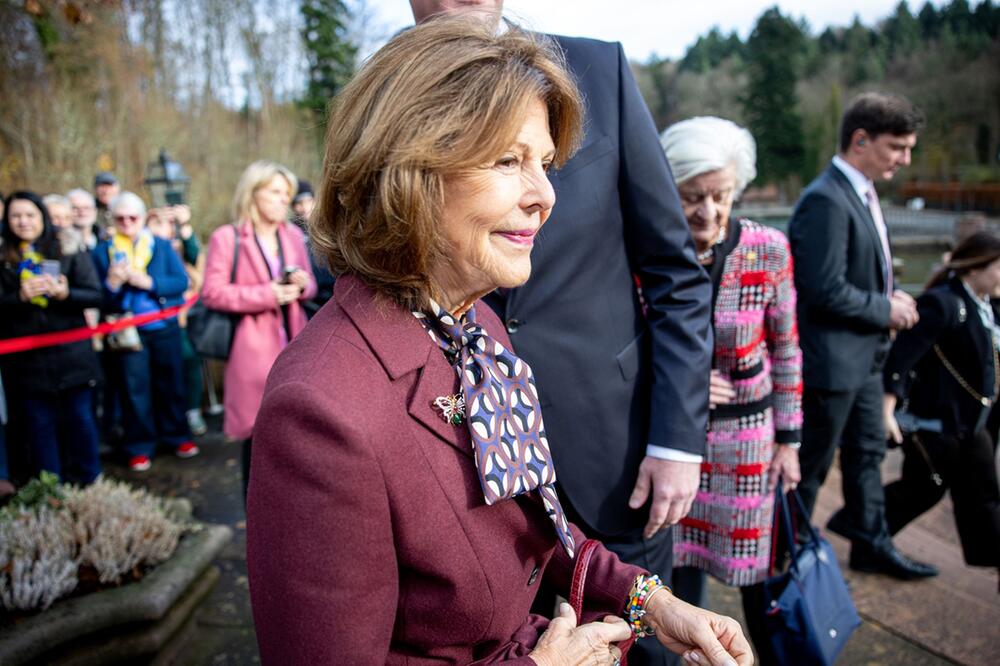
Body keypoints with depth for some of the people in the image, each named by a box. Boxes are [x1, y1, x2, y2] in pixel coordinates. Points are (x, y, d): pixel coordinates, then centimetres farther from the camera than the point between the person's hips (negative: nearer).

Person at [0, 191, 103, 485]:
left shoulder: (70, 251, 2)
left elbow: (95, 296, -3)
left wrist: (65, 293, -21)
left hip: (71, 353, -1)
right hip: (26, 358, 1)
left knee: (79, 418, 8)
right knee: (39, 424, 8)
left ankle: (89, 484, 22)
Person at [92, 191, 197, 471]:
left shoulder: (162, 245, 2)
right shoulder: (102, 251, 2)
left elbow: (181, 281, -8)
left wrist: (148, 282, -19)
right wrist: (112, 284, -21)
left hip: (165, 329, 1)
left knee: (171, 383, 11)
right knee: (134, 389, 5)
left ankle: (177, 435, 26)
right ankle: (140, 447, 16)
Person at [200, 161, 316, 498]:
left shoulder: (293, 235, 11)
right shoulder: (226, 238, -6)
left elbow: (310, 284, 19)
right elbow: (212, 292, -11)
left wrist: (302, 284, -6)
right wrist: (266, 294, -17)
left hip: (292, 345, 5)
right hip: (254, 348, -5)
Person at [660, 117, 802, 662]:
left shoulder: (768, 250, -13)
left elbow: (786, 348, -2)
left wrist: (789, 439, 0)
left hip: (746, 431, 0)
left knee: (754, 568, 12)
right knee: (680, 562, 13)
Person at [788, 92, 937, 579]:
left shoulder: (861, 194, 11)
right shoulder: (826, 201, -22)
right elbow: (825, 290, -26)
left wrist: (891, 297, 2)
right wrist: (886, 310, -13)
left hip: (863, 356, 10)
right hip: (829, 360, -10)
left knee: (867, 452, 20)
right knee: (809, 466, 5)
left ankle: (871, 544, 37)